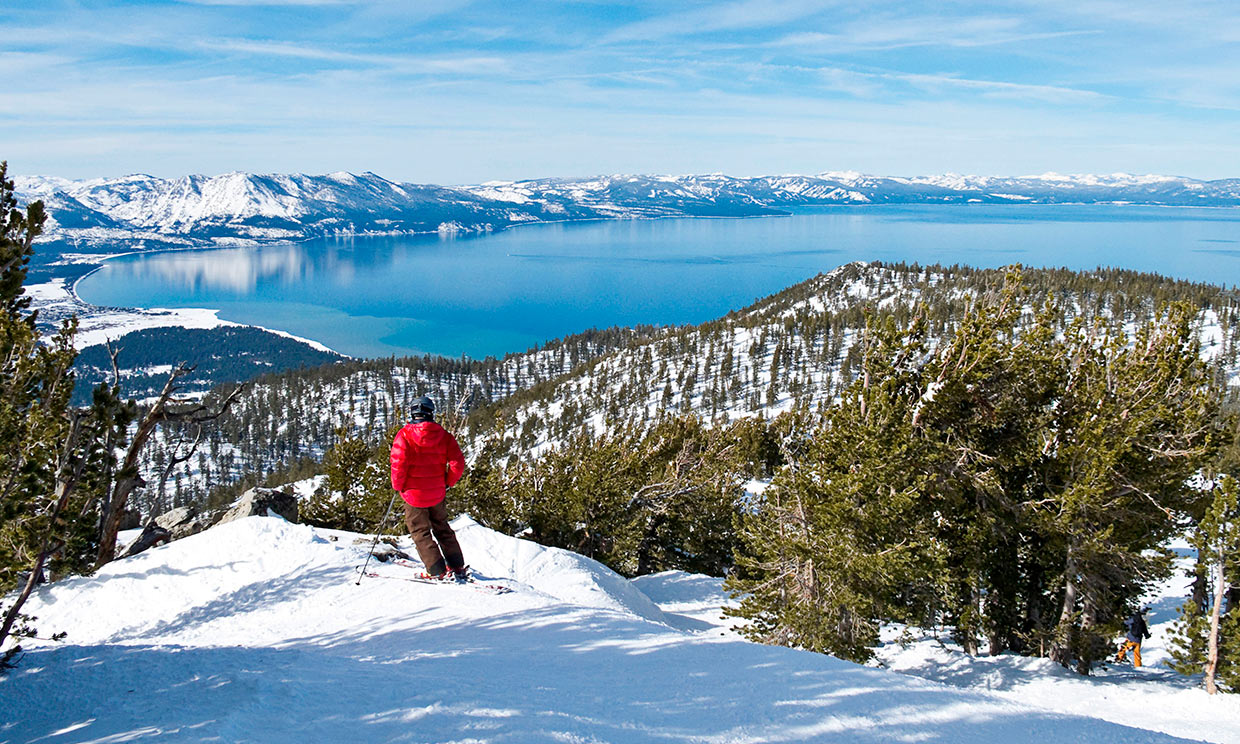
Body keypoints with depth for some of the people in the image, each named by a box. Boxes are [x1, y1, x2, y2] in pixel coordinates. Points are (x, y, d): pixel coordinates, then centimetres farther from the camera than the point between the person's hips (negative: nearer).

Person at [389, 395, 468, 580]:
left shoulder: (405, 435, -12)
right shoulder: (443, 434, -2)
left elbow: (398, 463, -19)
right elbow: (458, 462, -5)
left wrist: (398, 485, -3)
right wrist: (448, 482, 10)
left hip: (414, 493, -4)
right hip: (437, 493, 4)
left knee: (420, 531, 10)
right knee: (442, 528, 20)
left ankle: (437, 571, 4)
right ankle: (457, 568, 21)